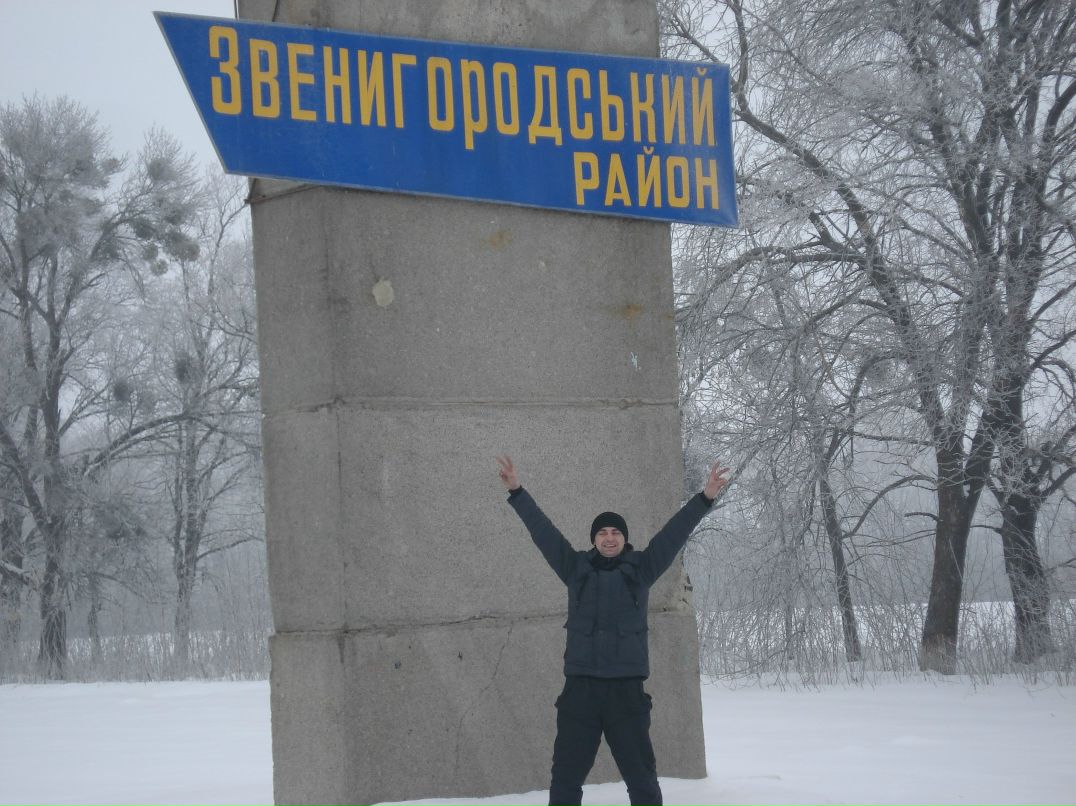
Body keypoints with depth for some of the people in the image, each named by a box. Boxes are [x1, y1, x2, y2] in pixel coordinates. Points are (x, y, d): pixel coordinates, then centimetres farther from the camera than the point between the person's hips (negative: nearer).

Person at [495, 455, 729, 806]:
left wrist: (705, 498, -6)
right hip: (581, 689, 1)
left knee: (642, 777, 6)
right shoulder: (577, 568, 9)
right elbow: (542, 530, 7)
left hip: (626, 690, -1)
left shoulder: (640, 569, 7)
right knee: (565, 777, 6)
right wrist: (517, 492, 3)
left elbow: (674, 533, 1)